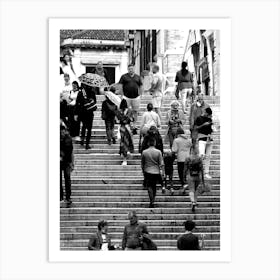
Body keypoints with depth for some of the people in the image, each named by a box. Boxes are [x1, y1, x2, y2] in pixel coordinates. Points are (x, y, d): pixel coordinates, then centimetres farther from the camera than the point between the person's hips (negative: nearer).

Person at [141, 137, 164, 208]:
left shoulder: (144, 152, -3)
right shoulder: (158, 152, -6)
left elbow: (142, 164, 6)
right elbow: (161, 164, -6)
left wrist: (143, 172, 18)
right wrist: (160, 171, 3)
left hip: (147, 171, -1)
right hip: (156, 172, 1)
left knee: (149, 186, -2)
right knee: (154, 187, 15)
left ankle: (152, 201, -19)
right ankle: (153, 201, 22)